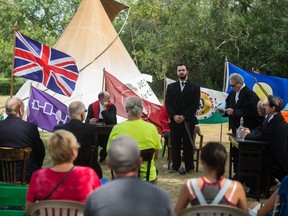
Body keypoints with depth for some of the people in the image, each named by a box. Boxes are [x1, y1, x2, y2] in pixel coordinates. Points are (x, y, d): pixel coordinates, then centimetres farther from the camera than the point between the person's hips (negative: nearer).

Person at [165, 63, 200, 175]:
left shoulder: (194, 87, 6)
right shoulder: (171, 87, 13)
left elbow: (195, 104, -2)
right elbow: (167, 103, 6)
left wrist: (184, 116, -11)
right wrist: (174, 116, -9)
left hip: (188, 121, -2)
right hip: (174, 120, 2)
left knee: (188, 144, 0)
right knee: (175, 144, 3)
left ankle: (189, 166, 8)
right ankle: (176, 166, 10)